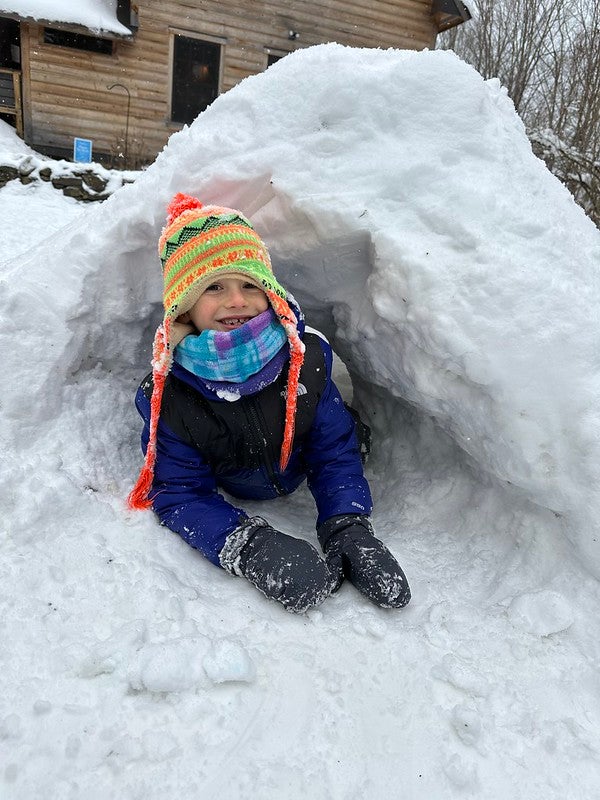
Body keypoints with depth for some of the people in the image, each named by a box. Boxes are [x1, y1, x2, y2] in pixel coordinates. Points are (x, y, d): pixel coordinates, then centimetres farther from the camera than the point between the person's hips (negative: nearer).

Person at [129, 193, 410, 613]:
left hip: (298, 490, 1)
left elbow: (334, 453, -21)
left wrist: (349, 530, -38)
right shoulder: (168, 396, -30)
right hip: (228, 498, 0)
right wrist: (248, 546, -48)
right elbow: (180, 494, -29)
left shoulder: (307, 358, -27)